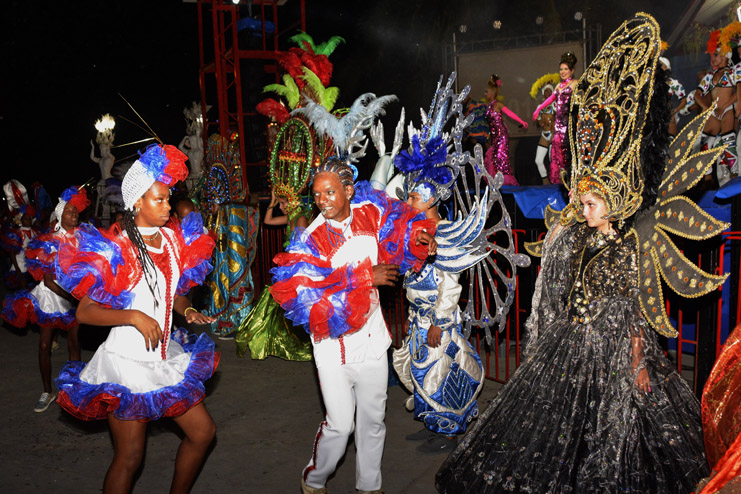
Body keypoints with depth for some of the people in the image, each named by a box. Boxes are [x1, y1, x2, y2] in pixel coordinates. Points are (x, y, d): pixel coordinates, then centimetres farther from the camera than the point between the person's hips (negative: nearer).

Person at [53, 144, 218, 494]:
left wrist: (187, 310, -2)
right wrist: (134, 316, -26)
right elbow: (84, 312, -14)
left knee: (203, 432, 12)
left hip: (166, 357, 7)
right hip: (128, 361, -7)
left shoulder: (173, 240, 6)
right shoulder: (115, 250, -13)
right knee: (129, 457, 1)